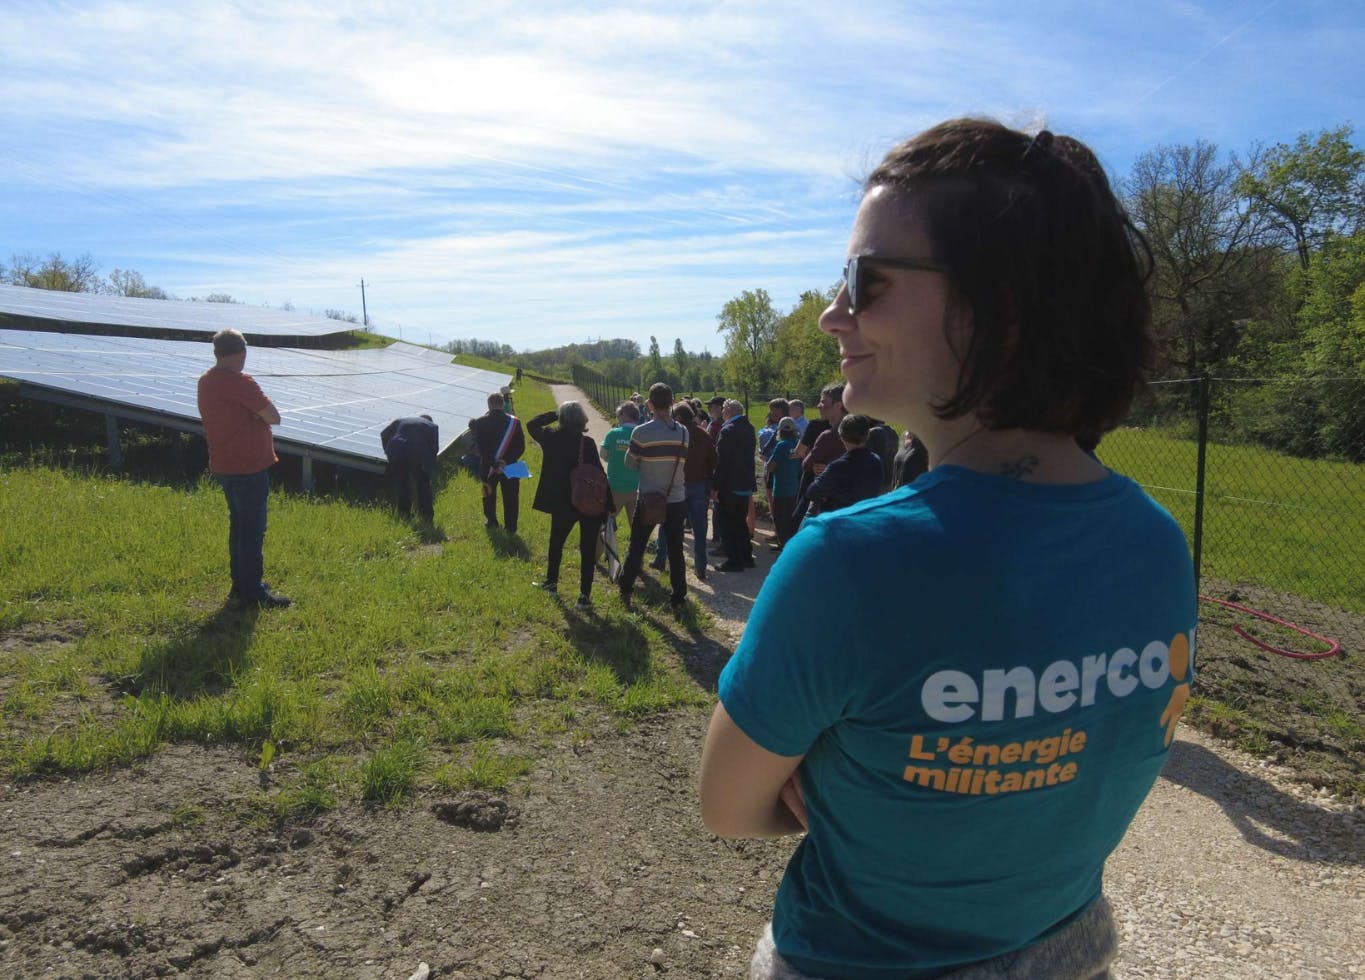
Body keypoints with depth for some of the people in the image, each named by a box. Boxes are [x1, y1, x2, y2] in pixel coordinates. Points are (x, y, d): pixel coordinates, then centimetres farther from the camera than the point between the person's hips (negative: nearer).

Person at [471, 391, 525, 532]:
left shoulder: (480, 422, -11)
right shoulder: (514, 421, -11)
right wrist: (507, 460, -15)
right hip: (510, 467, 0)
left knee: (489, 495, 21)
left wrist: (493, 463, -14)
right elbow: (521, 447, -12)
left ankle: (491, 521, 32)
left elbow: (481, 448, -14)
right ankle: (510, 527, 14)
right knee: (510, 498, 10)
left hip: (487, 466, 1)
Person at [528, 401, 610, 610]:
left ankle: (552, 580, 41)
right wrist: (609, 505, -10)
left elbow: (532, 425, 16)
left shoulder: (551, 438, -5)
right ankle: (584, 594, 4)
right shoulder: (586, 443, -16)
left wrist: (554, 414, 10)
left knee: (556, 542, 26)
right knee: (587, 549, 5)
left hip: (560, 503, 3)